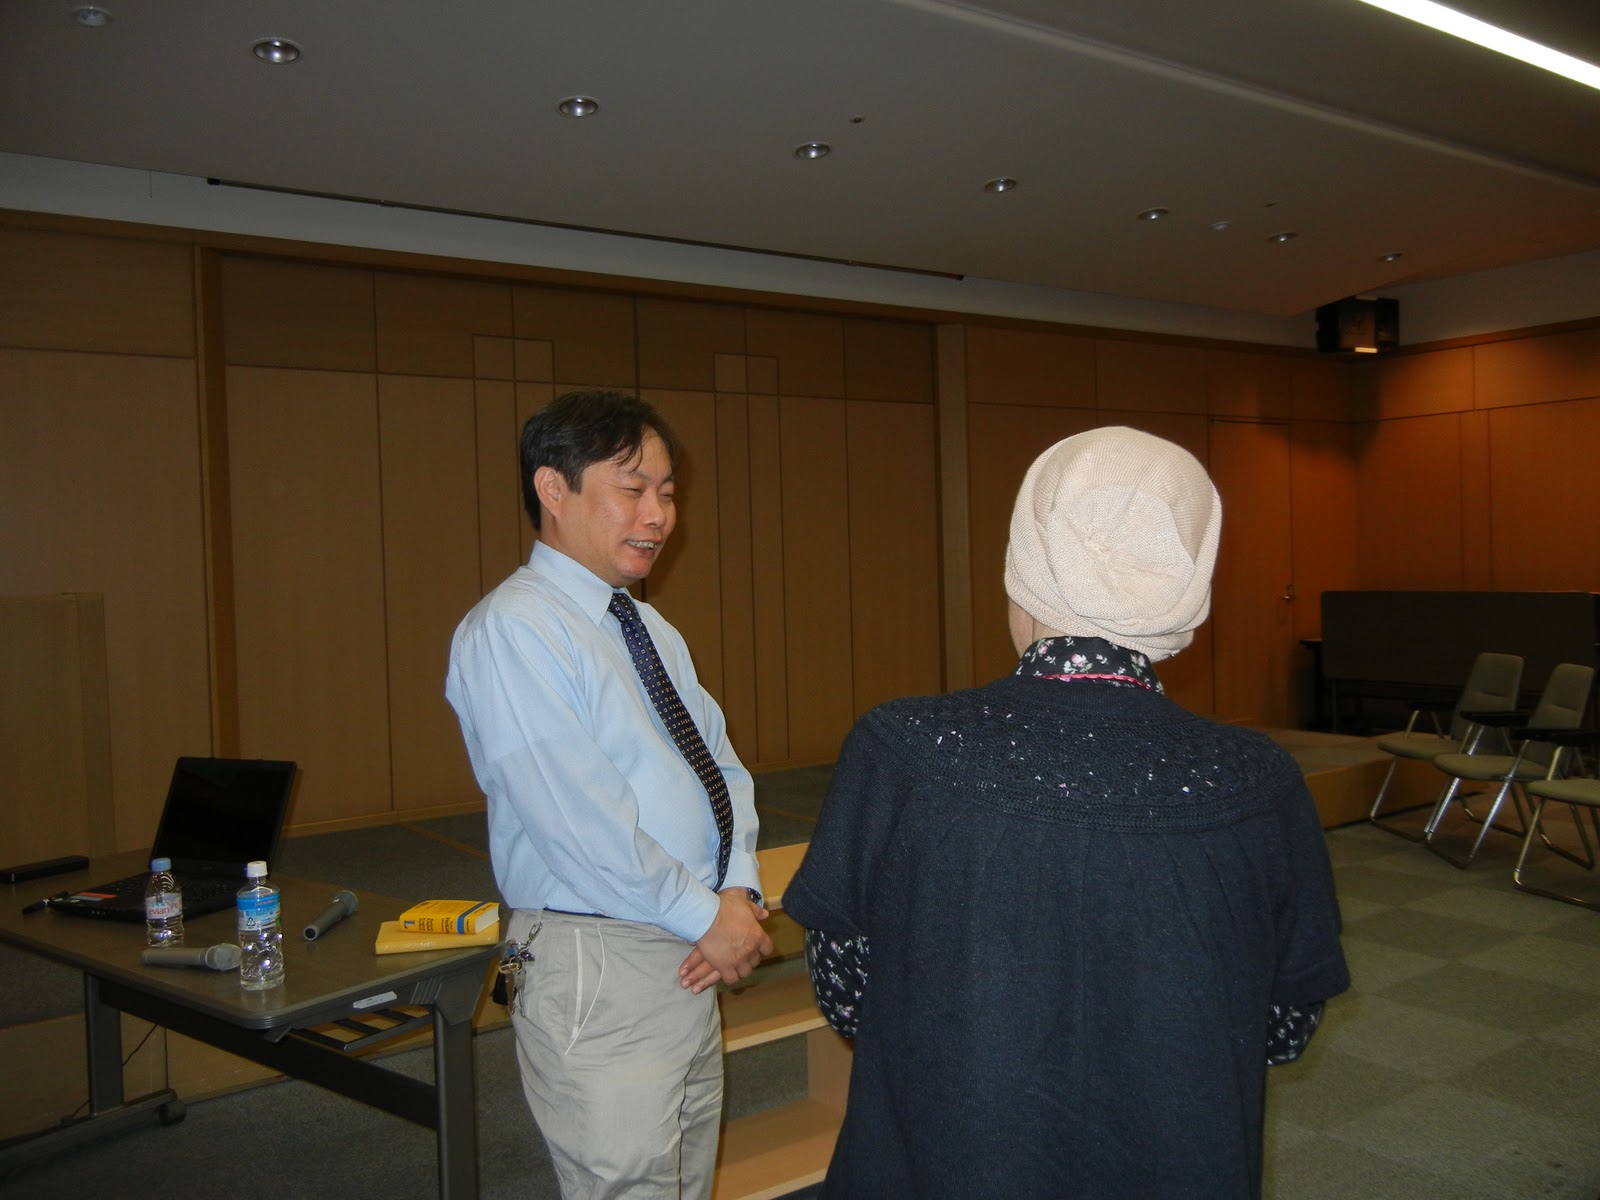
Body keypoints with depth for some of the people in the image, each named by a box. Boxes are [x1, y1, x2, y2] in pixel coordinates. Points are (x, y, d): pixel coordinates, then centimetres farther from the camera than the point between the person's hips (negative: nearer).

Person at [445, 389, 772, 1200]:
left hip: (691, 959, 8)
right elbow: (583, 824, -21)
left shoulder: (651, 630, 12)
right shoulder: (513, 630, -16)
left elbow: (723, 767, 11)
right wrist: (708, 917, -13)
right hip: (598, 971, -8)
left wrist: (740, 890, -6)